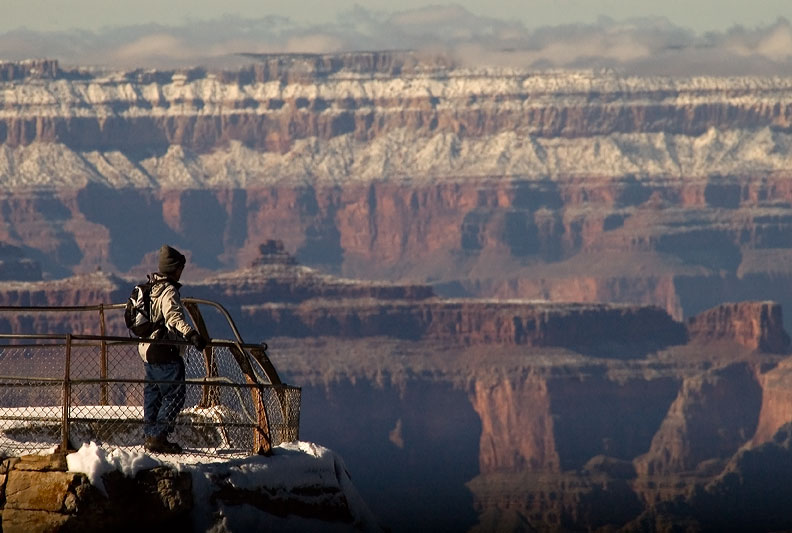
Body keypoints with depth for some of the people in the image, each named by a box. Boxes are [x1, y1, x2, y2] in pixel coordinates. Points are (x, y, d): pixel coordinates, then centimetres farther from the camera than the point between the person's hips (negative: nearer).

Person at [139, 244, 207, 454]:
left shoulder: (150, 288, 14)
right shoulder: (168, 291, -16)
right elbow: (174, 316, -35)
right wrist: (191, 334, -49)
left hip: (147, 349, 10)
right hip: (165, 353, -10)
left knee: (153, 394, 17)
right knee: (174, 395, -7)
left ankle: (150, 435, 22)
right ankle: (158, 437, -11)